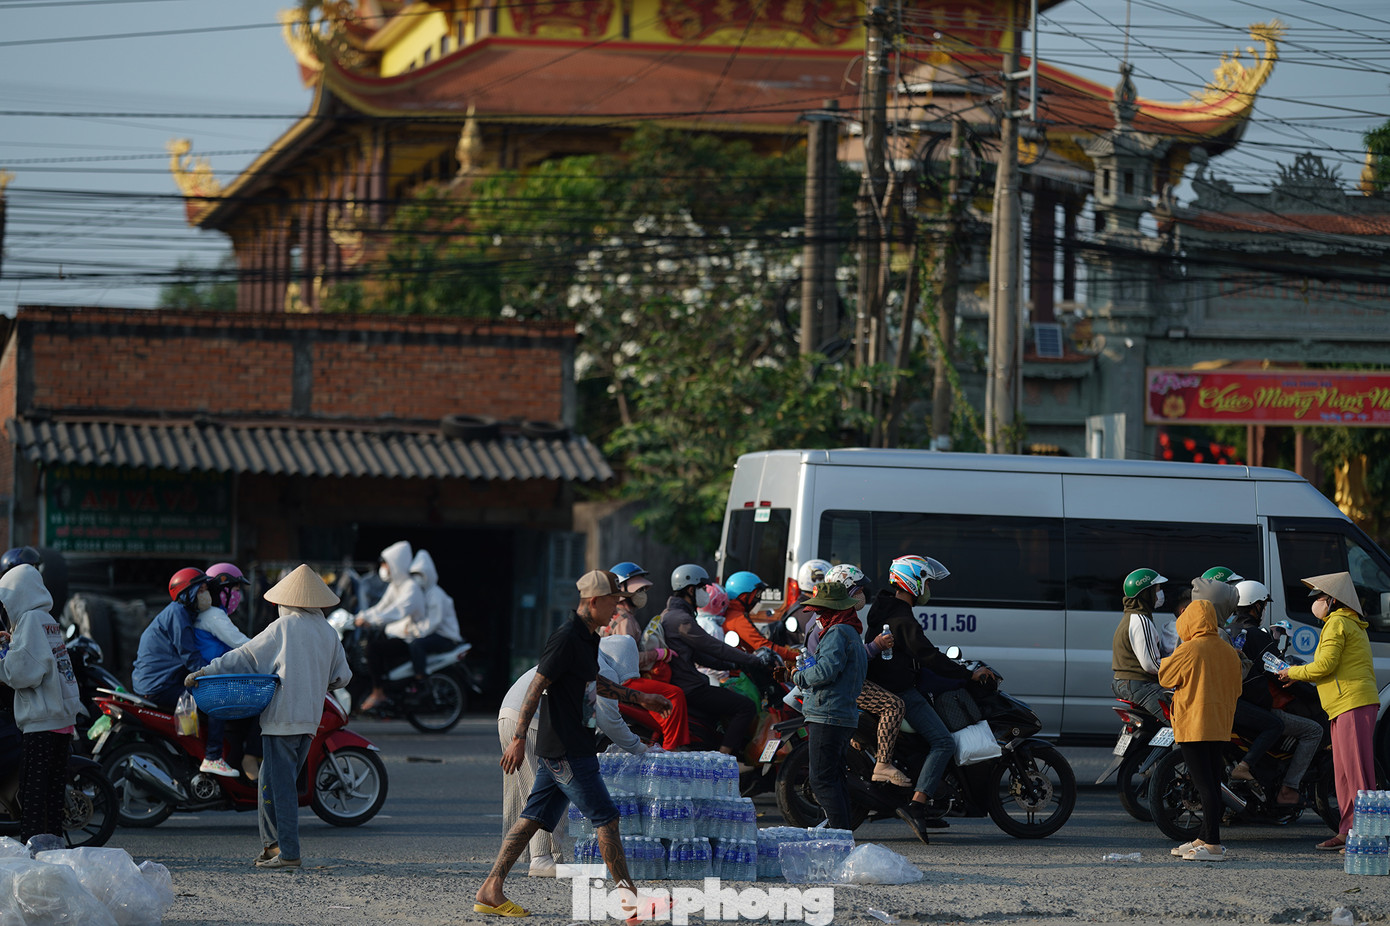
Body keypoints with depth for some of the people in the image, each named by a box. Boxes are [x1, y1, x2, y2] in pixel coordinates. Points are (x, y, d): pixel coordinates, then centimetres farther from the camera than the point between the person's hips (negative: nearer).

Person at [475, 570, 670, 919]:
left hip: (555, 750, 10)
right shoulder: (566, 639, -16)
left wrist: (640, 698, 31)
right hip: (566, 751, -10)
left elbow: (593, 682, 31)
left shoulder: (588, 639, 15)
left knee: (532, 820, 9)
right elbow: (536, 687, -18)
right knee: (605, 818, -4)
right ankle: (629, 897, 1)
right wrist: (519, 739, -20)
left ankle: (490, 891, 8)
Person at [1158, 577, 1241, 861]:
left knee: (1204, 785, -8)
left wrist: (1169, 659, 15)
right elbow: (1235, 690, 16)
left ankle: (1213, 845, -10)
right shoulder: (1229, 653, 8)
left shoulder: (1188, 651, -13)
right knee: (1212, 783, 14)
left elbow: (1165, 677, -2)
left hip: (1194, 726, -8)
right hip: (1220, 726, 8)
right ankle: (1204, 838, 23)